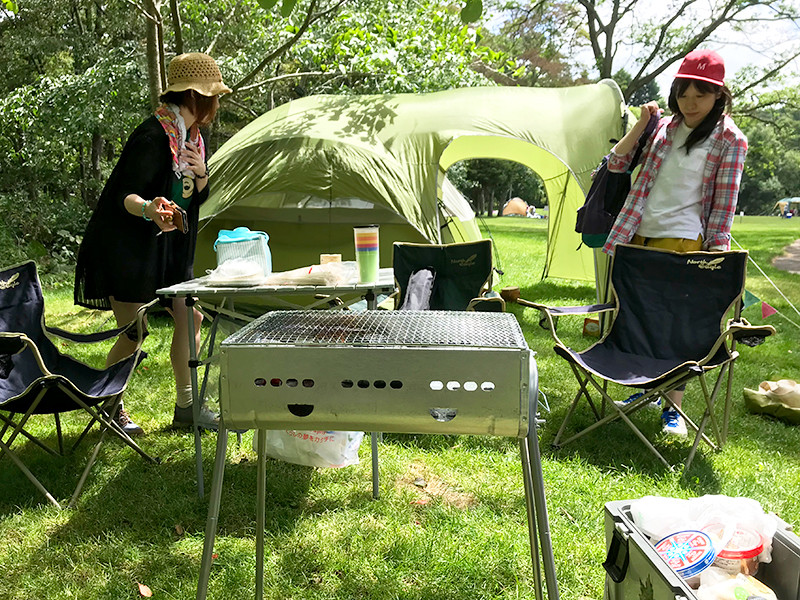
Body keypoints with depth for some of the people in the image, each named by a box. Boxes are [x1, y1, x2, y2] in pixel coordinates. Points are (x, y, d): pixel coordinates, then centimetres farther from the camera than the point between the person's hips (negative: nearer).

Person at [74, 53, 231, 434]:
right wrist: (149, 208, -43)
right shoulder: (153, 137, -20)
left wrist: (200, 174, -9)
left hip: (168, 247, 9)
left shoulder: (192, 137, 8)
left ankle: (186, 406, 17)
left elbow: (198, 199, 12)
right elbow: (123, 194, -22)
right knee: (133, 333, -5)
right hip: (125, 247, -9)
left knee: (190, 317, 5)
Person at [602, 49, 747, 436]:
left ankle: (673, 407, 7)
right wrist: (642, 123, 2)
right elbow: (616, 164, 11)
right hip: (637, 235, 5)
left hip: (680, 241, -5)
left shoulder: (729, 139, -1)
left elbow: (724, 204, -3)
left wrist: (716, 253, -8)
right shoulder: (664, 128, 12)